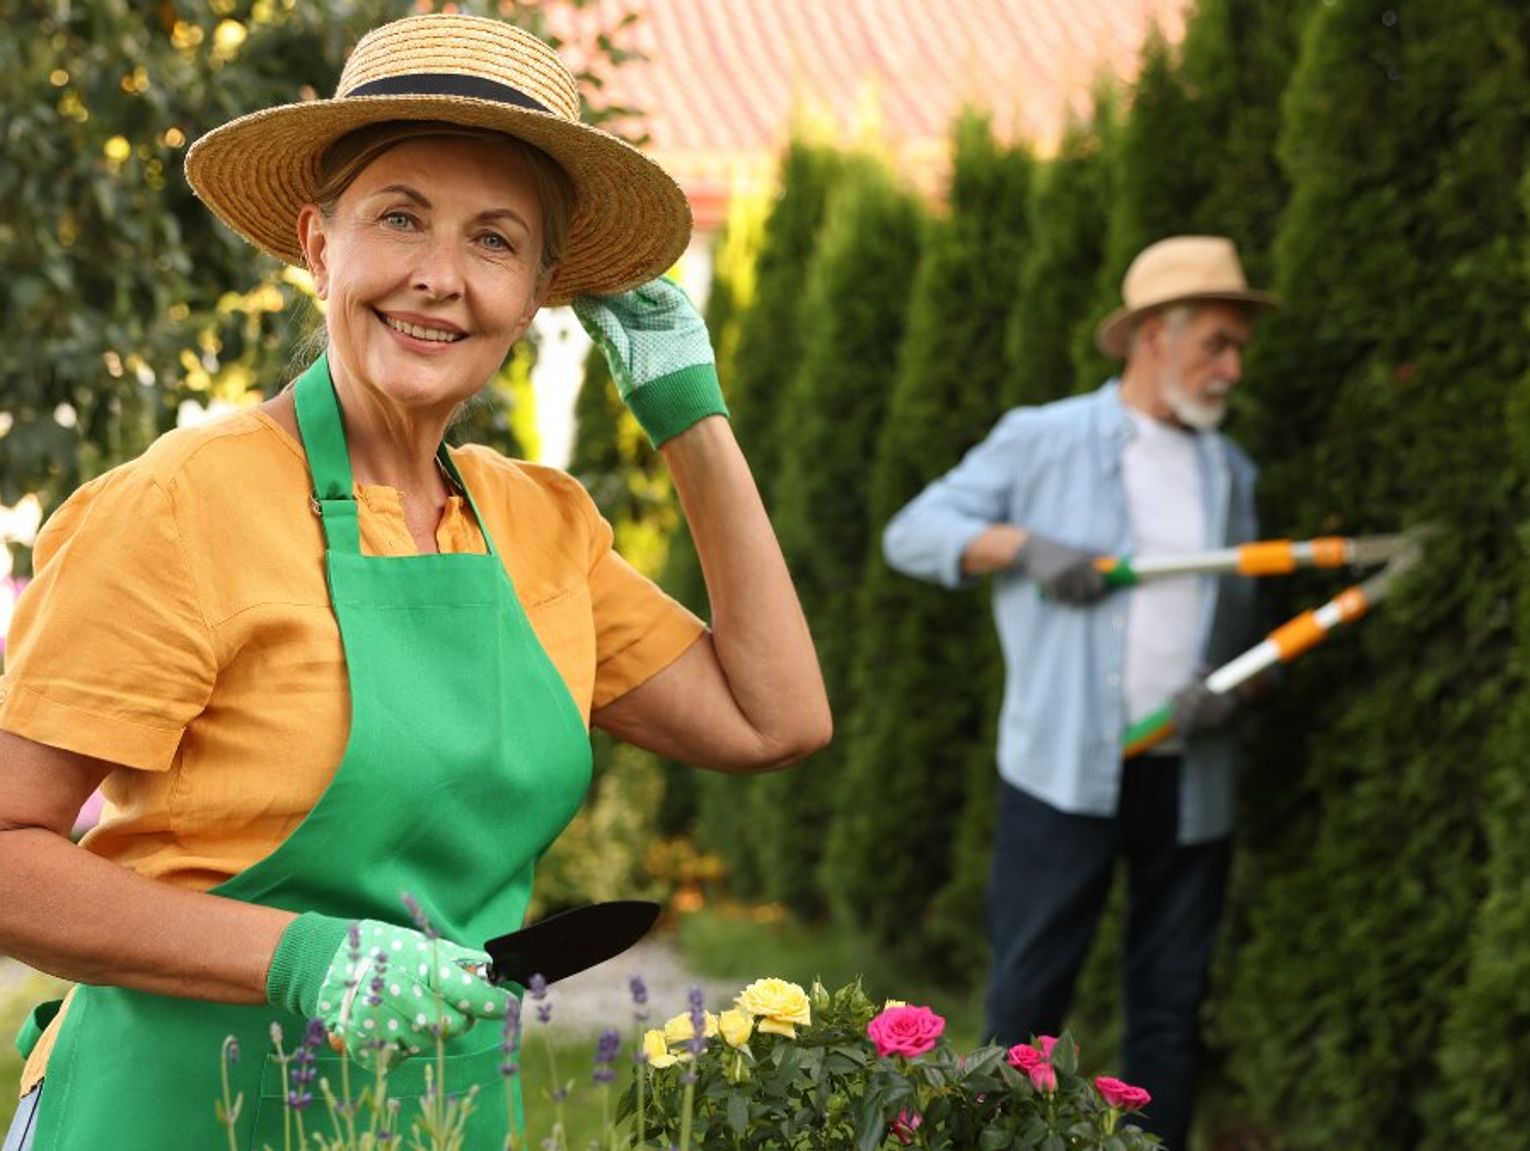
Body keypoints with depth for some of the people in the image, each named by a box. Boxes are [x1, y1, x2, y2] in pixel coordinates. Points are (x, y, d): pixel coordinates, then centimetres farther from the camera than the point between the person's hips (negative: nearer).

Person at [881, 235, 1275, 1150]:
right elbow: (914, 532, 1)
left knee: (1172, 1005, 6)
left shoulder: (1230, 473, 15)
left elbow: (1242, 625, 19)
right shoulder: (1042, 440, 3)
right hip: (1067, 767, -4)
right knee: (1030, 989, -5)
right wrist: (1024, 544, -15)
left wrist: (1230, 691, -4)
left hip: (1190, 776, 4)